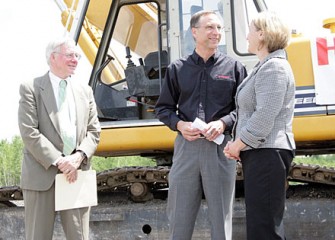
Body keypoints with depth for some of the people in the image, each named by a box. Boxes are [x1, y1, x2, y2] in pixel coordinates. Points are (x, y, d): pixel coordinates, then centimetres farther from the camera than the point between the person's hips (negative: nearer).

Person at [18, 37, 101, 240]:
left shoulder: (85, 91, 17)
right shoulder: (31, 89, 1)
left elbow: (94, 131, 11)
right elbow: (29, 133, -8)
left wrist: (79, 157, -8)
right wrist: (58, 161, -15)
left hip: (77, 175, 4)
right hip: (42, 176, -4)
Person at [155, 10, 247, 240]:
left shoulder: (233, 67, 6)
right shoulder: (178, 68, 11)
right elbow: (163, 108, 14)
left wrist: (224, 123, -13)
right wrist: (179, 124, -5)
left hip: (220, 146, -1)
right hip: (186, 145, 1)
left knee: (221, 214, 4)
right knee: (179, 215, 5)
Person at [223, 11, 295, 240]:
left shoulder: (274, 67, -13)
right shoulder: (264, 67, 20)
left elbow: (264, 118, -21)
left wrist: (237, 145, -11)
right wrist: (238, 144, 9)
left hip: (267, 154, -11)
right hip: (260, 153, 11)